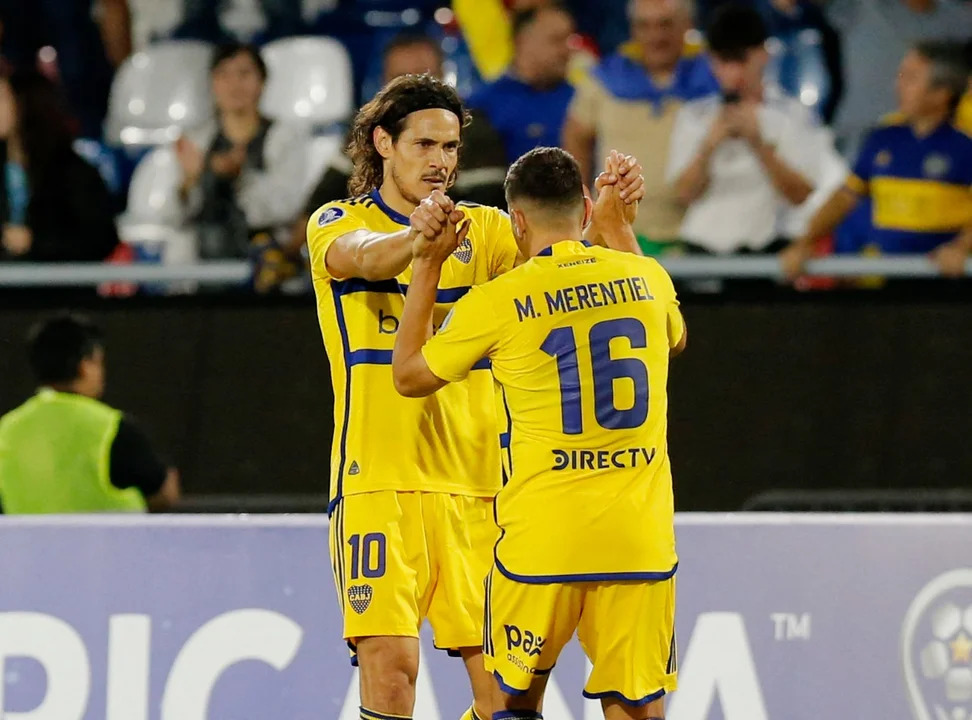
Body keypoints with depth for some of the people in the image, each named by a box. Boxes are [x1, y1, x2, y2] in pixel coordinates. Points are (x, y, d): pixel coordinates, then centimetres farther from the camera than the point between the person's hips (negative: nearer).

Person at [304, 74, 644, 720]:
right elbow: (361, 257, -20)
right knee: (391, 663, -15)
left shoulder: (483, 229, 14)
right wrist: (417, 236, -43)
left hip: (474, 485, 4)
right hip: (380, 480, -4)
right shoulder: (339, 224, 4)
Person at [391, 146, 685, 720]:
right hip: (640, 540, 2)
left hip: (542, 541, -2)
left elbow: (408, 375, 11)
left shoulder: (498, 301, -5)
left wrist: (427, 267, 16)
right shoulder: (646, 277, 4)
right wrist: (622, 234, 37)